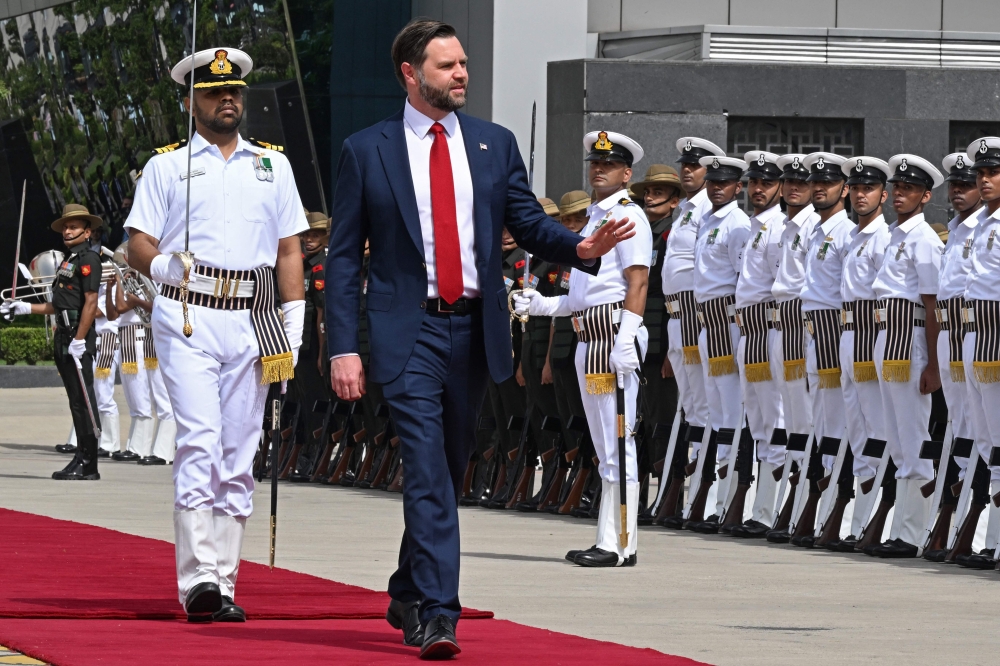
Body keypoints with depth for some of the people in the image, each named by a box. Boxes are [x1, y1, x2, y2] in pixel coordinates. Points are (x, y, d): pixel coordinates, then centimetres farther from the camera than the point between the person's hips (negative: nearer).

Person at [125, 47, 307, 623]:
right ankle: (198, 580, -20)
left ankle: (224, 584, 5)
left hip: (252, 322, 3)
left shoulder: (273, 165, 18)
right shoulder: (167, 167, 10)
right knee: (199, 443, -16)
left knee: (240, 456, 2)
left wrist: (294, 319, 6)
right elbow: (138, 244, 5)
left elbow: (289, 249, 17)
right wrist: (160, 263, -19)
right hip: (189, 318, -3)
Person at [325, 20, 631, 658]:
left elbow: (529, 222, 9)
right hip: (409, 330, -4)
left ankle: (408, 594, 31)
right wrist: (344, 347, -8)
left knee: (449, 470, 14)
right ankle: (438, 614, -19)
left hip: (475, 327, 4)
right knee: (428, 470, -15)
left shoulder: (495, 144, 9)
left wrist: (580, 247, -14)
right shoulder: (367, 151, 0)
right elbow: (344, 258, 0)